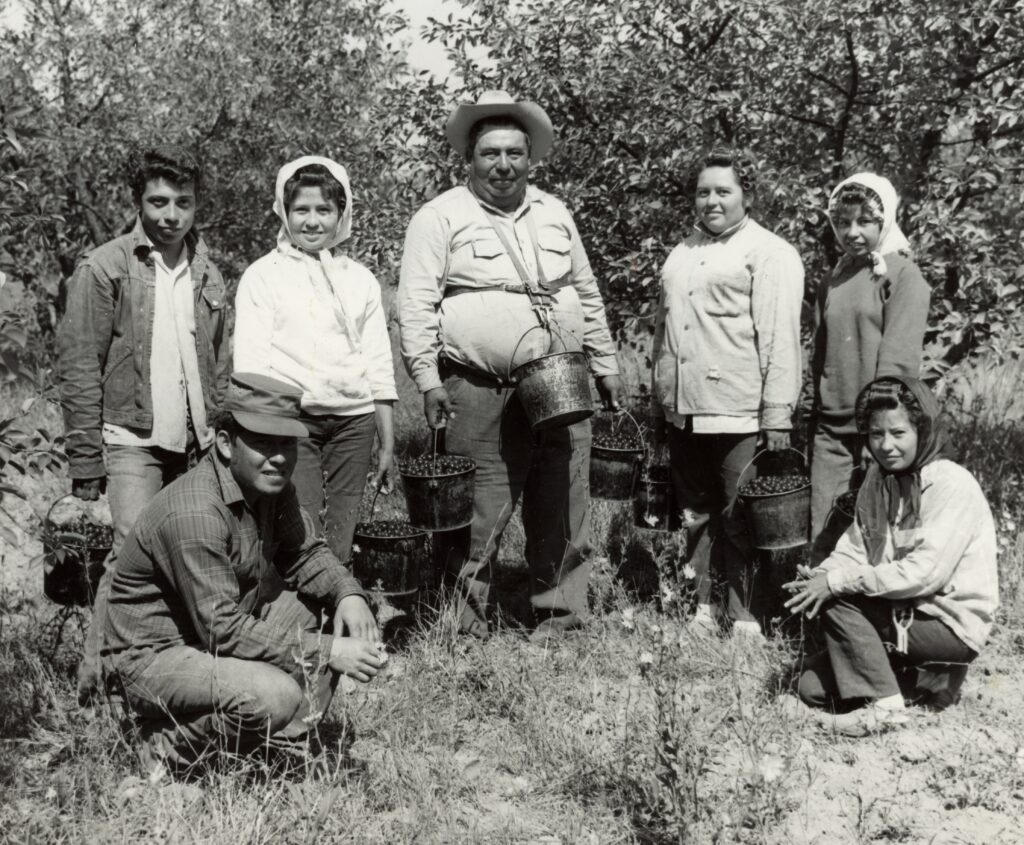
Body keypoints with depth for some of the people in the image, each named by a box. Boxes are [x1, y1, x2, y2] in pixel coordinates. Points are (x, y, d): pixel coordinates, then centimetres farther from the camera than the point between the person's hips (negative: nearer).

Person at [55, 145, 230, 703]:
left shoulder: (207, 275, 14)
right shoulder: (104, 269, -1)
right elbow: (78, 369, -4)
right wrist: (86, 458, -8)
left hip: (197, 447, 4)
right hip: (132, 440, -4)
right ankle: (96, 677, -2)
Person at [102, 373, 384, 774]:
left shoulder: (270, 483, -2)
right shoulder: (194, 513, -30)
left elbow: (305, 553, 9)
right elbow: (222, 630, -29)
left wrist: (347, 592, -14)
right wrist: (326, 652, -28)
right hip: (154, 655, -9)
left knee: (329, 604, 1)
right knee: (276, 696, -32)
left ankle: (277, 744, 8)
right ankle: (166, 749, -4)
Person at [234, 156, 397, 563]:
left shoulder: (360, 279, 16)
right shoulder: (262, 276, 6)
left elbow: (380, 366, 16)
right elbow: (249, 362, 1)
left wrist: (387, 445, 14)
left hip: (353, 419, 3)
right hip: (291, 420, -3)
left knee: (341, 537, 3)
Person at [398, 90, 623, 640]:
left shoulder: (554, 214, 16)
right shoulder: (442, 217, -1)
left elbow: (586, 294, 22)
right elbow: (417, 304, -5)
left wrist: (605, 364, 18)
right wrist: (427, 379, -13)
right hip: (482, 395, -5)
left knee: (564, 514, 9)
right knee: (479, 518, -2)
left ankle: (560, 620, 22)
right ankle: (466, 628, 11)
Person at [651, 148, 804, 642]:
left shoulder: (769, 253, -2)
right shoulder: (681, 254, 20)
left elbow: (780, 338, -9)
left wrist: (777, 413, -15)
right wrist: (658, 408, 21)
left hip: (739, 416, -7)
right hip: (684, 414, 7)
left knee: (741, 525, -3)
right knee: (695, 518, 12)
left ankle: (745, 622, 4)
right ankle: (700, 614, 21)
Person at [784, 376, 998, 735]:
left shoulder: (953, 485, -19)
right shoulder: (878, 481, 6)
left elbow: (925, 573, -26)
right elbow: (854, 549, 3)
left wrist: (837, 581, -26)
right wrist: (820, 574, -20)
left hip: (953, 624, -8)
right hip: (905, 614, 8)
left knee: (837, 600, -23)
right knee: (812, 687, 0)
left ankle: (881, 705, -13)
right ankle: (921, 676, 11)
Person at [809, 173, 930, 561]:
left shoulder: (902, 274, -4)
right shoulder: (833, 280, 13)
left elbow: (898, 361, -12)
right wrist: (815, 419, 9)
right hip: (831, 431, 5)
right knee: (822, 541, 1)